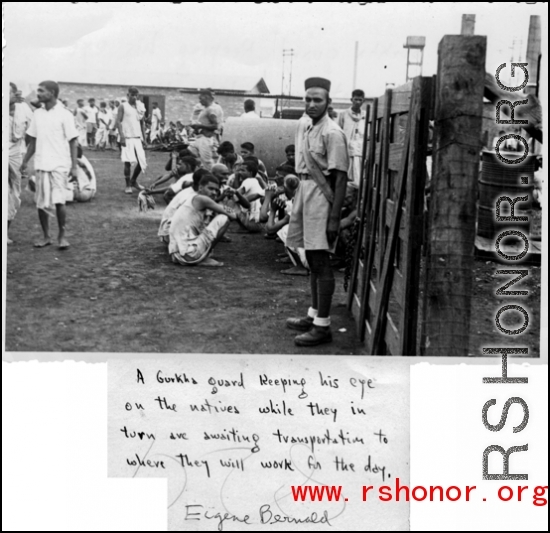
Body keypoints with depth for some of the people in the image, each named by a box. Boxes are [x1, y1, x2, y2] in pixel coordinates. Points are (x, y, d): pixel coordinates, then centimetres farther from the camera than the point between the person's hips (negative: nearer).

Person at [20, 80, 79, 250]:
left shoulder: (64, 115, -5)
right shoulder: (37, 114, 10)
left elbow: (73, 141, -5)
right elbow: (33, 141, 16)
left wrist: (74, 166, -10)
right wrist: (25, 161, 12)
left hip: (59, 165, -5)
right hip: (41, 164, 5)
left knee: (59, 202, -10)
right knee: (41, 203, 5)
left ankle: (62, 236, 6)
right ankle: (46, 236, 18)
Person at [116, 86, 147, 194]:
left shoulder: (139, 107, 15)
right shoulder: (123, 106, 1)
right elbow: (118, 121, -7)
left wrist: (143, 137, 12)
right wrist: (122, 136, -17)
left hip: (138, 138, 5)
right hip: (127, 138, -5)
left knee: (142, 162, 1)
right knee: (128, 162, -8)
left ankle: (133, 181, 24)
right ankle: (128, 185, 3)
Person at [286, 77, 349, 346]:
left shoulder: (332, 133, -13)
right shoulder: (304, 128, 11)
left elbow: (341, 178, -16)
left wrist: (334, 217, -19)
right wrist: (297, 204, 14)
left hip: (321, 195, -8)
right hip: (305, 191, 8)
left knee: (321, 261, -5)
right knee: (313, 260, 15)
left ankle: (322, 326, 1)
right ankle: (314, 315, 27)